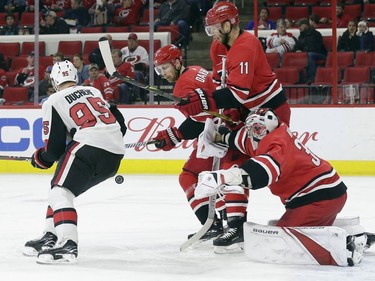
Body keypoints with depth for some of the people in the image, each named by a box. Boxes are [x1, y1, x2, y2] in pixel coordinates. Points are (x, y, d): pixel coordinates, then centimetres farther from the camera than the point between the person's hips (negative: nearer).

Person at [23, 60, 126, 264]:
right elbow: (120, 125, 22)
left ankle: (68, 244, -32)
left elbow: (54, 149, 3)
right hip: (115, 155, 8)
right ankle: (51, 238, 22)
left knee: (60, 191, -12)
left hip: (89, 145, -8)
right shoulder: (94, 92, 26)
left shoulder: (54, 102, 6)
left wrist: (40, 159, 23)